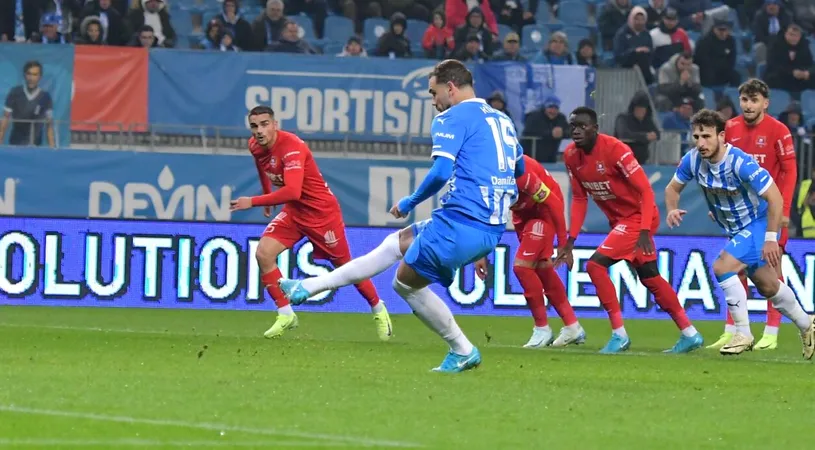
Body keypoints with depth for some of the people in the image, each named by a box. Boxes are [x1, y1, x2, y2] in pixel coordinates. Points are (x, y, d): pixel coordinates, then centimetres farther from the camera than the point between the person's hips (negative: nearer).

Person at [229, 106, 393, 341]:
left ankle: (379, 310, 29)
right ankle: (285, 315, -4)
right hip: (294, 212, 7)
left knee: (345, 265, 6)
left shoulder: (292, 147, -30)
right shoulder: (255, 146, -5)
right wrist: (267, 197, 24)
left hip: (321, 211, -7)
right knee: (263, 253, -14)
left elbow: (292, 191, -40)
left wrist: (253, 202, -39)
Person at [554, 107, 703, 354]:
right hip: (619, 220, 8)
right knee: (649, 277, 15)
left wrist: (644, 231, -31)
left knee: (596, 264, -17)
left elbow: (645, 190, -23)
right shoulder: (571, 155, -2)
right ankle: (690, 334, 26)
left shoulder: (615, 150, -24)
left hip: (638, 216, -8)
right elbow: (579, 199, 7)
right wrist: (570, 241, 2)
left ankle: (619, 335, -10)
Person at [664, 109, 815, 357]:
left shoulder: (741, 163, -31)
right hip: (735, 230, 7)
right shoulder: (693, 160, -13)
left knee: (722, 267, -23)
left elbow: (775, 199, -28)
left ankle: (743, 334, -11)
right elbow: (673, 188, 4)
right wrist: (672, 210, -17)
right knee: (768, 287, 19)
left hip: (757, 224, -7)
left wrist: (771, 238, -30)